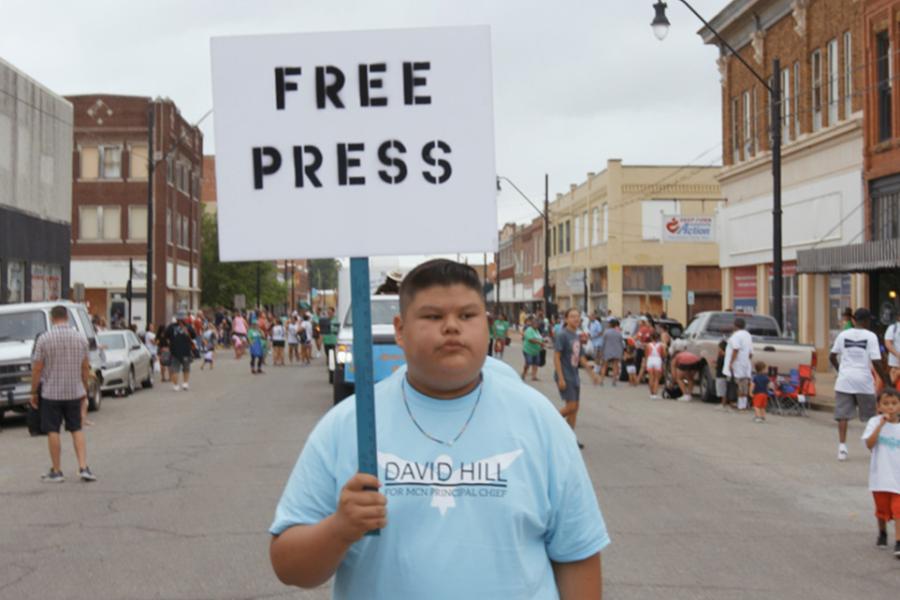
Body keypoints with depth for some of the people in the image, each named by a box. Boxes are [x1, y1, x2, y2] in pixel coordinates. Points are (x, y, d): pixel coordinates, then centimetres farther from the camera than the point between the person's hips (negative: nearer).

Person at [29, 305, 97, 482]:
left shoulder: (44, 339, -9)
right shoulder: (80, 338, 0)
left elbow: (37, 368, -9)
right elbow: (85, 368, 4)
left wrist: (34, 392, 1)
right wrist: (85, 390, 14)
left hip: (51, 393, -3)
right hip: (75, 392, 3)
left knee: (53, 432, 6)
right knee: (77, 430, 12)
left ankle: (56, 471, 10)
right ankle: (83, 468, 2)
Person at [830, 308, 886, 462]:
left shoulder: (843, 335, 4)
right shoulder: (870, 336, -5)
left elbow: (832, 356, 10)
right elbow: (876, 361, -11)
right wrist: (884, 378, 1)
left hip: (844, 380, 2)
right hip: (863, 380, -2)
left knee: (843, 414, 3)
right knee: (870, 415, 13)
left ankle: (842, 446, -6)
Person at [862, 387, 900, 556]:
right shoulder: (875, 422, -7)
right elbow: (869, 444, -20)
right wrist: (881, 424, -25)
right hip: (880, 475, 0)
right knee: (882, 508, 16)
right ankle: (882, 533, 40)